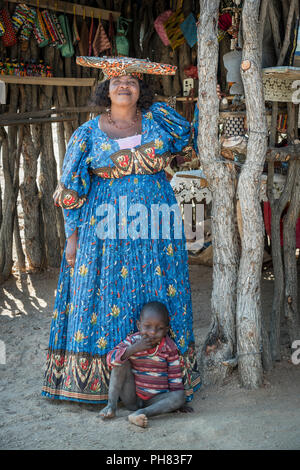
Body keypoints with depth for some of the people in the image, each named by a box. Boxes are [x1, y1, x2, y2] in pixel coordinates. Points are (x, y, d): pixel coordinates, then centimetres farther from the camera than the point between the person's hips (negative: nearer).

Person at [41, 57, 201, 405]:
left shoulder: (157, 120, 7)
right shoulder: (89, 132, 2)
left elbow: (185, 131, 30)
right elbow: (72, 188, 1)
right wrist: (72, 236, -3)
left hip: (154, 228, 2)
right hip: (105, 229, -2)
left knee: (158, 296, 4)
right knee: (103, 296, 0)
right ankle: (96, 382, 11)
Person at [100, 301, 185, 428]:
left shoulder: (169, 347, -7)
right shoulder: (132, 341, -7)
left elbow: (175, 375, 1)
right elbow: (110, 359, -19)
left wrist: (176, 402, -4)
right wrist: (134, 349, -29)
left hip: (155, 399, 0)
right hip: (132, 398, 0)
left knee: (179, 396, -26)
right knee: (122, 362, -16)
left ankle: (141, 413, -39)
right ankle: (111, 405, -19)